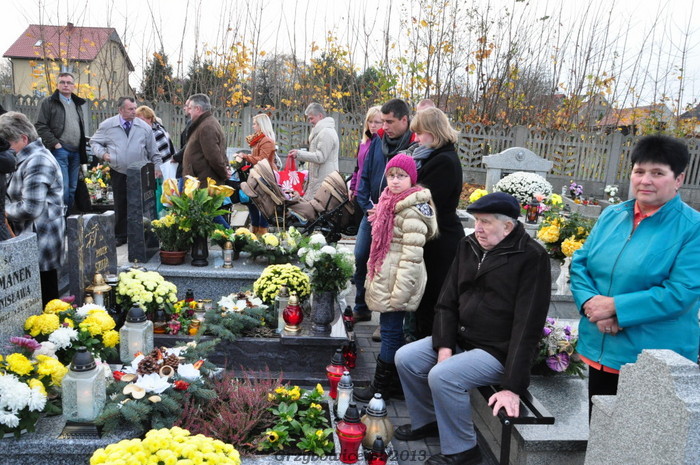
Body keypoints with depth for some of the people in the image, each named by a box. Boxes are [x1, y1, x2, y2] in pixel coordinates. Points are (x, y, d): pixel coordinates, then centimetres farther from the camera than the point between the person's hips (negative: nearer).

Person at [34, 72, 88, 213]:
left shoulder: (77, 104, 19)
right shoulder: (49, 102, 1)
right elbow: (40, 126, -5)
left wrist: (82, 148, 14)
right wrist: (55, 143, -13)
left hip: (76, 152, 6)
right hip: (59, 150, -6)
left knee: (72, 188, 8)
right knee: (63, 187, -12)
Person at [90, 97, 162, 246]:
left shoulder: (144, 127, 2)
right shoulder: (107, 125, 0)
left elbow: (153, 151, 7)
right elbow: (94, 142, 11)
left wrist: (157, 166, 3)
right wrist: (102, 153, -7)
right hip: (119, 173, 0)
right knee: (120, 206, 6)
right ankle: (120, 236, 16)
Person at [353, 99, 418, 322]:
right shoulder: (378, 141, 5)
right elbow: (365, 176, 10)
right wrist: (367, 206, -1)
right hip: (372, 213, 6)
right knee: (360, 258, 9)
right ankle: (361, 309, 27)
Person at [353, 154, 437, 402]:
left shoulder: (412, 210, -17)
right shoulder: (391, 201, 13)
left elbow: (412, 254, -21)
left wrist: (399, 292, -23)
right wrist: (373, 276, 24)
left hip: (397, 281, -10)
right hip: (385, 278, 10)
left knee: (391, 333, 1)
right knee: (392, 331, 17)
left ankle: (382, 386, 14)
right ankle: (393, 382, 29)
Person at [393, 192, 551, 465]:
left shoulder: (531, 257, -18)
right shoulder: (468, 246, 3)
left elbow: (527, 324, -22)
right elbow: (447, 302, 4)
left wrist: (513, 386, -26)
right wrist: (444, 345, -10)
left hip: (498, 351, -7)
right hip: (460, 339, 7)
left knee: (442, 376, -26)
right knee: (405, 358, -3)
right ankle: (427, 421, 20)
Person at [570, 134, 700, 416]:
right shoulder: (611, 215, 5)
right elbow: (580, 263, 5)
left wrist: (615, 306, -20)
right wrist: (590, 301, -14)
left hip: (655, 359, -5)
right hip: (599, 349, 5)